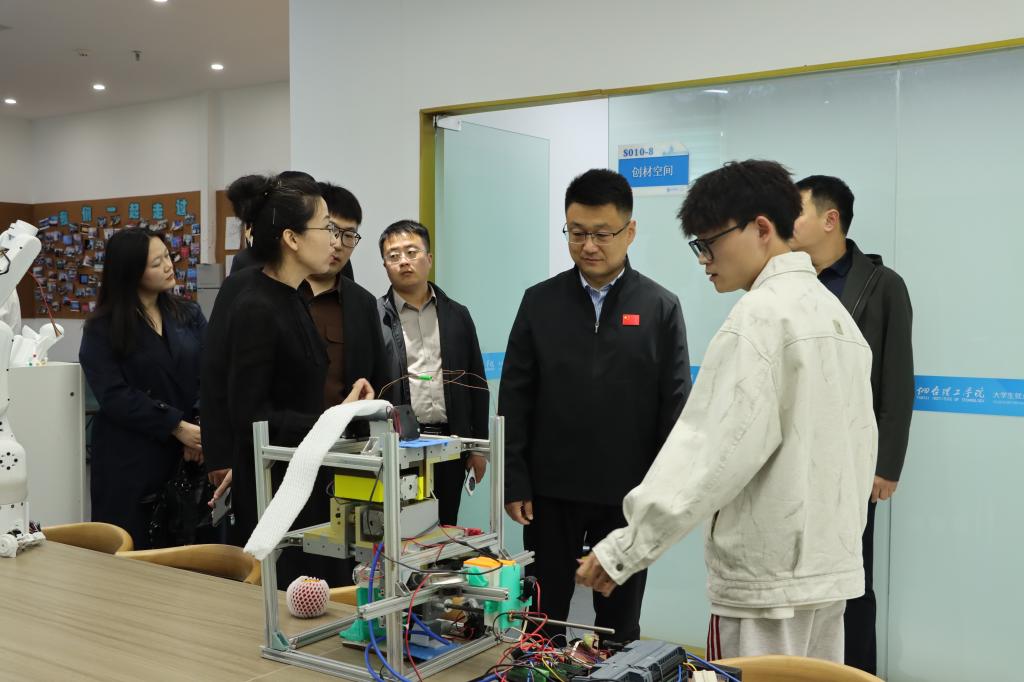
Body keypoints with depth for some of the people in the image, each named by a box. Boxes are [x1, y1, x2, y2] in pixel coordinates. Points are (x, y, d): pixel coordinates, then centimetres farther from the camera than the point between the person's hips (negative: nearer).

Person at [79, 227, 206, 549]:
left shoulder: (189, 314, 8)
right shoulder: (102, 329, -1)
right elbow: (114, 395, -10)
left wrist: (201, 433, -15)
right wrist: (177, 427, -17)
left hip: (184, 454, 3)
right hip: (129, 461, -2)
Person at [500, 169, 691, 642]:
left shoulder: (661, 307, -2)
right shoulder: (539, 302, 1)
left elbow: (674, 406, -1)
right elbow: (514, 400, 2)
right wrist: (514, 482, -3)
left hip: (627, 495, -1)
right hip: (550, 492, 1)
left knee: (619, 627, 13)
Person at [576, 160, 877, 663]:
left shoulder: (762, 315, -15)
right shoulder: (836, 312, 12)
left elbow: (714, 447, -22)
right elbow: (860, 441, 16)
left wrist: (625, 548, -20)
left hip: (768, 578, -9)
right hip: (832, 568, 9)